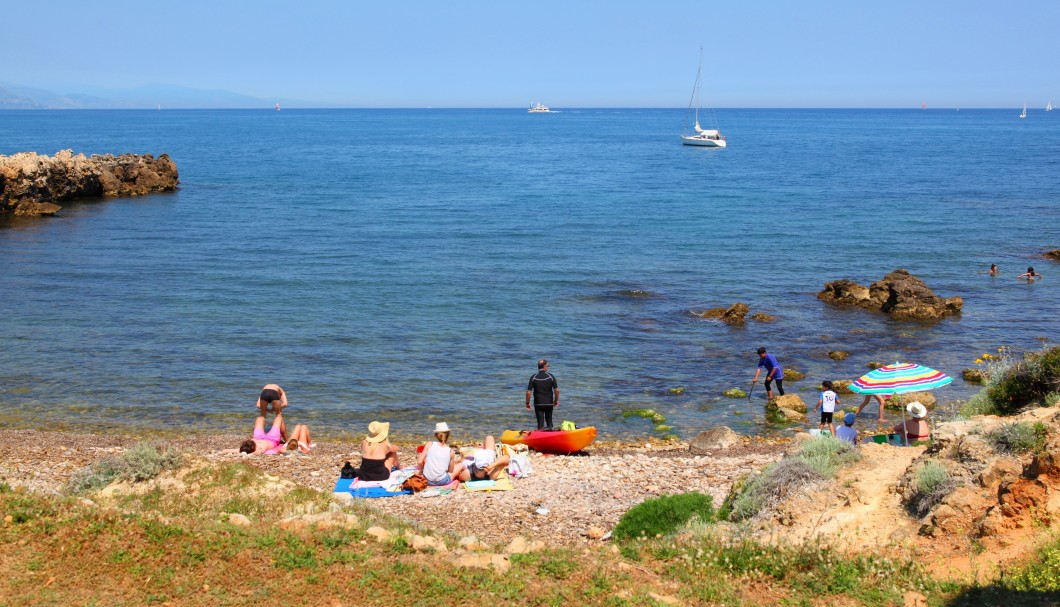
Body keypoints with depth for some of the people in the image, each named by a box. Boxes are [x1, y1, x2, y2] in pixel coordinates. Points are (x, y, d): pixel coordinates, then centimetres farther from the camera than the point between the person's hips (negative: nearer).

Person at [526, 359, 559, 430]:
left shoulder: (533, 377, -6)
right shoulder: (551, 376, -5)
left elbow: (529, 392, -9)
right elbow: (556, 390, -6)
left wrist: (527, 403, 3)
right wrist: (556, 400, 9)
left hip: (538, 404, -1)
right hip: (549, 403, 1)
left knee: (540, 423, 3)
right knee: (549, 421, 17)